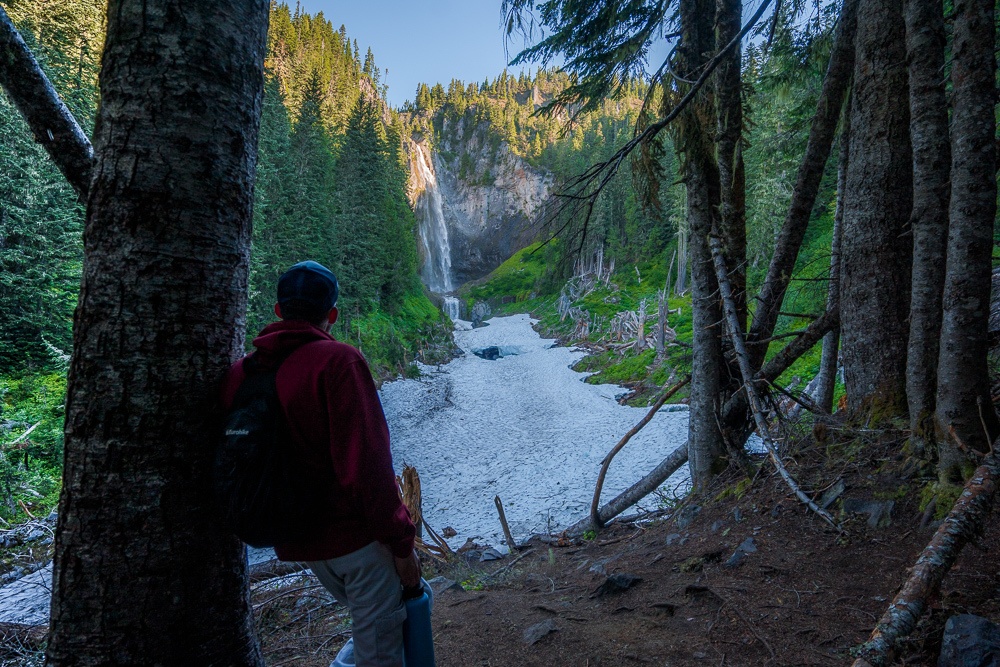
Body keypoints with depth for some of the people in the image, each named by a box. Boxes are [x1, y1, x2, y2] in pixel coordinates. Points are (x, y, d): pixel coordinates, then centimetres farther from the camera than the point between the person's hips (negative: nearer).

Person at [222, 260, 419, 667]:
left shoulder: (240, 372, 2)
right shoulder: (337, 360, -18)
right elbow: (366, 464, -22)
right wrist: (401, 542, -13)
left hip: (298, 542, 7)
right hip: (355, 534, -7)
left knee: (368, 623, 28)